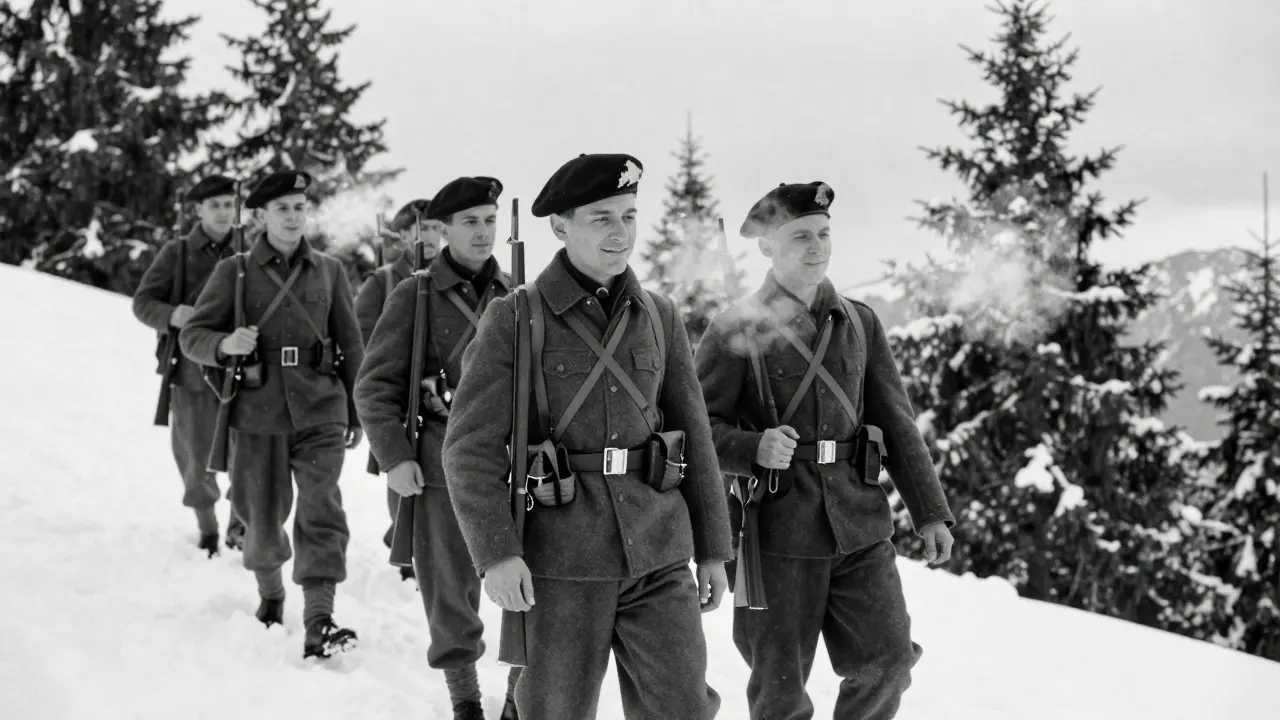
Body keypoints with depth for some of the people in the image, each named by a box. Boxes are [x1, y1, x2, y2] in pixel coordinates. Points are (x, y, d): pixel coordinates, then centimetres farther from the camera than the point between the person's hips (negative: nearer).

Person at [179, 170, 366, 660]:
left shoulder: (329, 271, 8)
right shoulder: (234, 272, 3)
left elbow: (351, 348, 13)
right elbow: (192, 335, 2)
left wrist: (356, 415, 14)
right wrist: (226, 344, -20)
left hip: (319, 413, 0)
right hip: (257, 416, 0)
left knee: (322, 511, -14)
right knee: (263, 521, 8)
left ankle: (318, 624, -20)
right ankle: (269, 591, 37)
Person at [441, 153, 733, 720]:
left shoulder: (659, 317, 9)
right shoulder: (515, 320, -4)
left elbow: (694, 434, 13)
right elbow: (471, 447, -8)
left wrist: (713, 548, 12)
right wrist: (495, 553, -17)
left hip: (659, 558, 3)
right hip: (560, 561, -3)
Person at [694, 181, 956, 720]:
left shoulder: (860, 324, 11)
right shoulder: (736, 331, -1)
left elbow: (897, 424, 12)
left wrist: (930, 512, 6)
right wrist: (753, 448, -21)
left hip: (859, 528, 3)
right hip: (780, 532, -3)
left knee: (888, 660, -7)